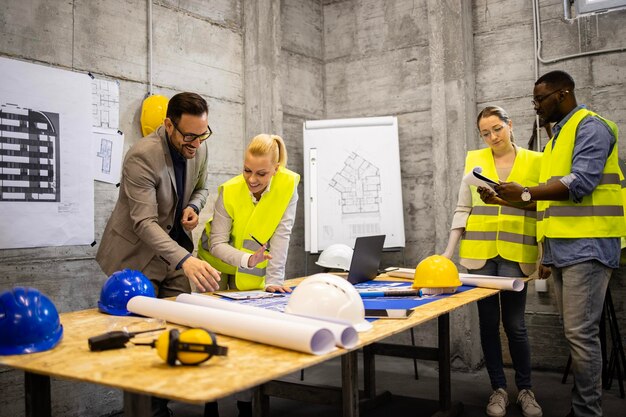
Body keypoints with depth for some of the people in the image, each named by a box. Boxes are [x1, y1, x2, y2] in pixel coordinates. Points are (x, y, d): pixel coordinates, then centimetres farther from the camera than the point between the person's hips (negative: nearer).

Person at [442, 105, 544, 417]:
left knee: (514, 324, 1)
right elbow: (463, 209, 7)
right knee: (488, 322, 7)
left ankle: (525, 389, 21)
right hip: (479, 252, 2)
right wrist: (449, 250, 0)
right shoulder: (474, 160, 7)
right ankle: (498, 389, 21)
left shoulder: (534, 161, 4)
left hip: (515, 253, -1)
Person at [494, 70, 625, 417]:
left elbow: (580, 183, -18)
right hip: (561, 248, 9)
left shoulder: (591, 127, -5)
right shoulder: (558, 135, 22)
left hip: (585, 247, -9)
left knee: (581, 334, -8)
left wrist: (525, 192, -16)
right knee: (574, 333, 12)